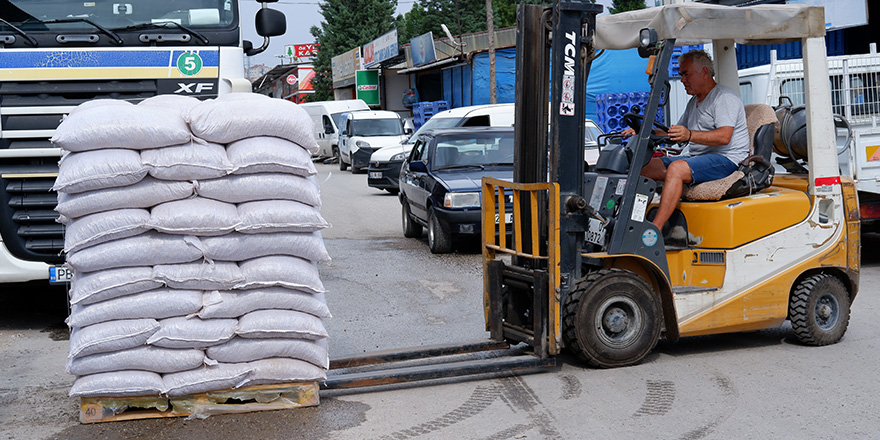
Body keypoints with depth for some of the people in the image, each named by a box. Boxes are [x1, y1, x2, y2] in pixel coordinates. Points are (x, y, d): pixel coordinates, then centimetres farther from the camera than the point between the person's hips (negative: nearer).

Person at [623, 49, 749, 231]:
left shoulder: (724, 97, -7)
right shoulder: (694, 102, 23)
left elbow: (724, 136, -21)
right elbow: (676, 135, 26)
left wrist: (689, 135, -35)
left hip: (727, 159, -10)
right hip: (697, 157, 10)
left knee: (677, 168, -34)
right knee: (645, 165, -4)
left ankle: (654, 230, -40)